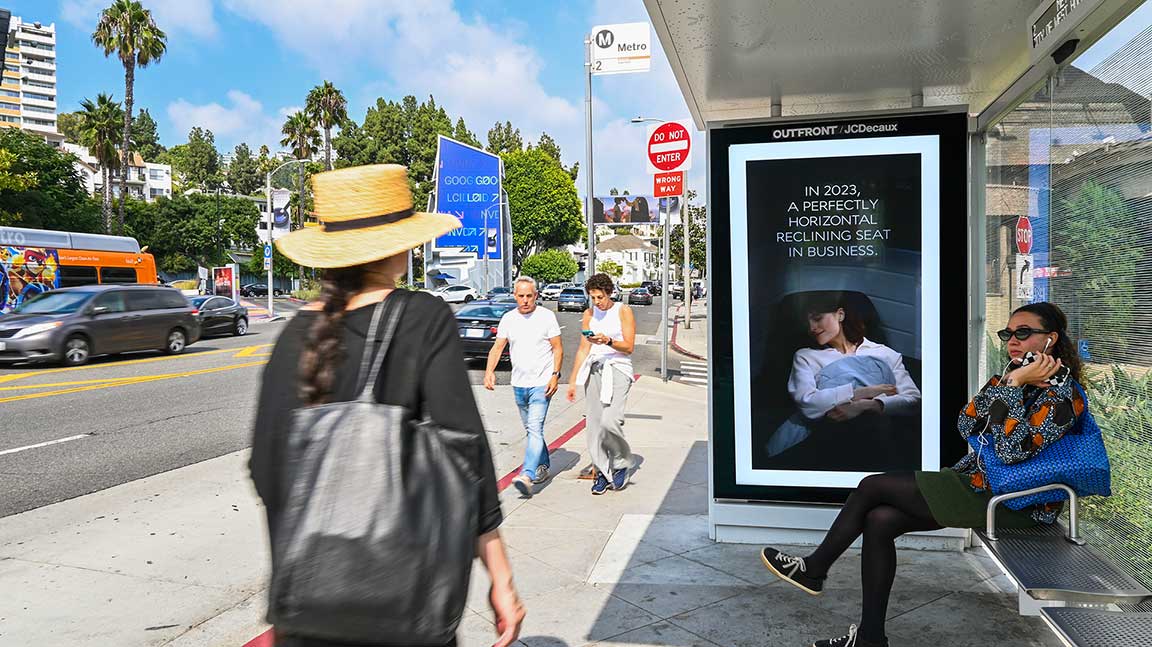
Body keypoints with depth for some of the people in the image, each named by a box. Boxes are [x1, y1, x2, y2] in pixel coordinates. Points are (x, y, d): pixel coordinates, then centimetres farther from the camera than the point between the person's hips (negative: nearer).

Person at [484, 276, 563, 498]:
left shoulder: (546, 316, -5)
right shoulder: (508, 318, 7)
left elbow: (558, 348, -4)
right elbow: (497, 347, 6)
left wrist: (555, 375, -14)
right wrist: (489, 371, -11)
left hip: (541, 384, -5)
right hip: (519, 384, 5)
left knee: (535, 429, -16)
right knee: (531, 429, 16)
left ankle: (527, 475, -23)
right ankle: (543, 466, 32)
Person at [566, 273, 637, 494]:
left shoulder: (623, 311, 0)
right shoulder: (589, 314, 14)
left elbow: (629, 346, -5)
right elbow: (583, 349, 16)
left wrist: (608, 341, -22)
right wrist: (573, 380, 14)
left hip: (617, 369, -5)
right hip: (594, 370, 5)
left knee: (609, 420, -20)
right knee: (594, 424, 1)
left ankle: (622, 463, 3)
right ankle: (603, 473, 11)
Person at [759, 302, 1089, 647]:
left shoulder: (1062, 393, -14)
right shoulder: (1013, 375, 12)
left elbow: (1012, 450, -28)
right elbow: (967, 427, 4)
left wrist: (1016, 384, -24)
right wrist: (1003, 383, -7)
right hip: (981, 481, 8)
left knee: (873, 486, -10)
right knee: (879, 521, -9)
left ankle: (814, 569, 6)